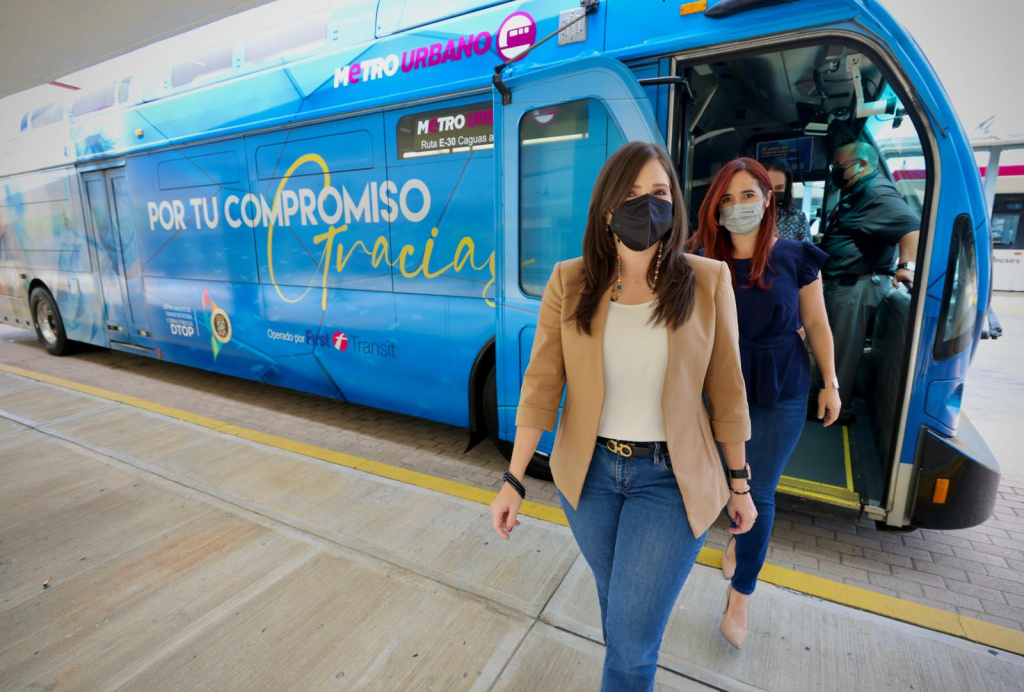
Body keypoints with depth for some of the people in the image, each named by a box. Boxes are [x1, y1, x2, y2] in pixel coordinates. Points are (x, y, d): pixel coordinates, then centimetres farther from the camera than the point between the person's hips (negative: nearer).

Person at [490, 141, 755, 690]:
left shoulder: (707, 280, -9)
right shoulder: (570, 282, -9)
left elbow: (726, 389, -2)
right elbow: (541, 385, -8)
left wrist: (739, 483, 5)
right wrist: (513, 480, -8)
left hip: (670, 479, -1)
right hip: (589, 472, 2)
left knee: (631, 640, 3)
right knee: (616, 603, 26)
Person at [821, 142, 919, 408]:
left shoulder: (878, 193, -15)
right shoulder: (856, 194, 19)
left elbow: (911, 226, -29)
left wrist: (907, 265, -39)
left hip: (856, 287, -11)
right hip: (839, 284, 11)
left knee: (843, 350, -2)